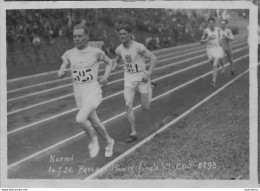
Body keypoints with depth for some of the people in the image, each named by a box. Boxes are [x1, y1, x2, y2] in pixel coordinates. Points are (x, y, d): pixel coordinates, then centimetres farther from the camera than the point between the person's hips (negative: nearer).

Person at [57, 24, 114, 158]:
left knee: (80, 119, -24)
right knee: (94, 122, 16)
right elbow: (61, 72, 6)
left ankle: (93, 139, 3)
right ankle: (109, 142, 40)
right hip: (79, 94, 4)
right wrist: (61, 73, -18)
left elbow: (109, 63, 11)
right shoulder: (69, 54, 1)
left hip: (93, 92, -4)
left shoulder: (96, 52, -6)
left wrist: (105, 76, -6)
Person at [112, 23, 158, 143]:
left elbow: (154, 58, -13)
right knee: (128, 105, -15)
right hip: (129, 79, 3)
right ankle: (133, 133, -4)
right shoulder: (119, 49, 0)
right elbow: (117, 61, 22)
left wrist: (148, 74, -24)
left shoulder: (138, 47, -16)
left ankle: (149, 87, 38)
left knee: (145, 108, 6)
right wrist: (111, 70, 2)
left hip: (142, 78, -3)